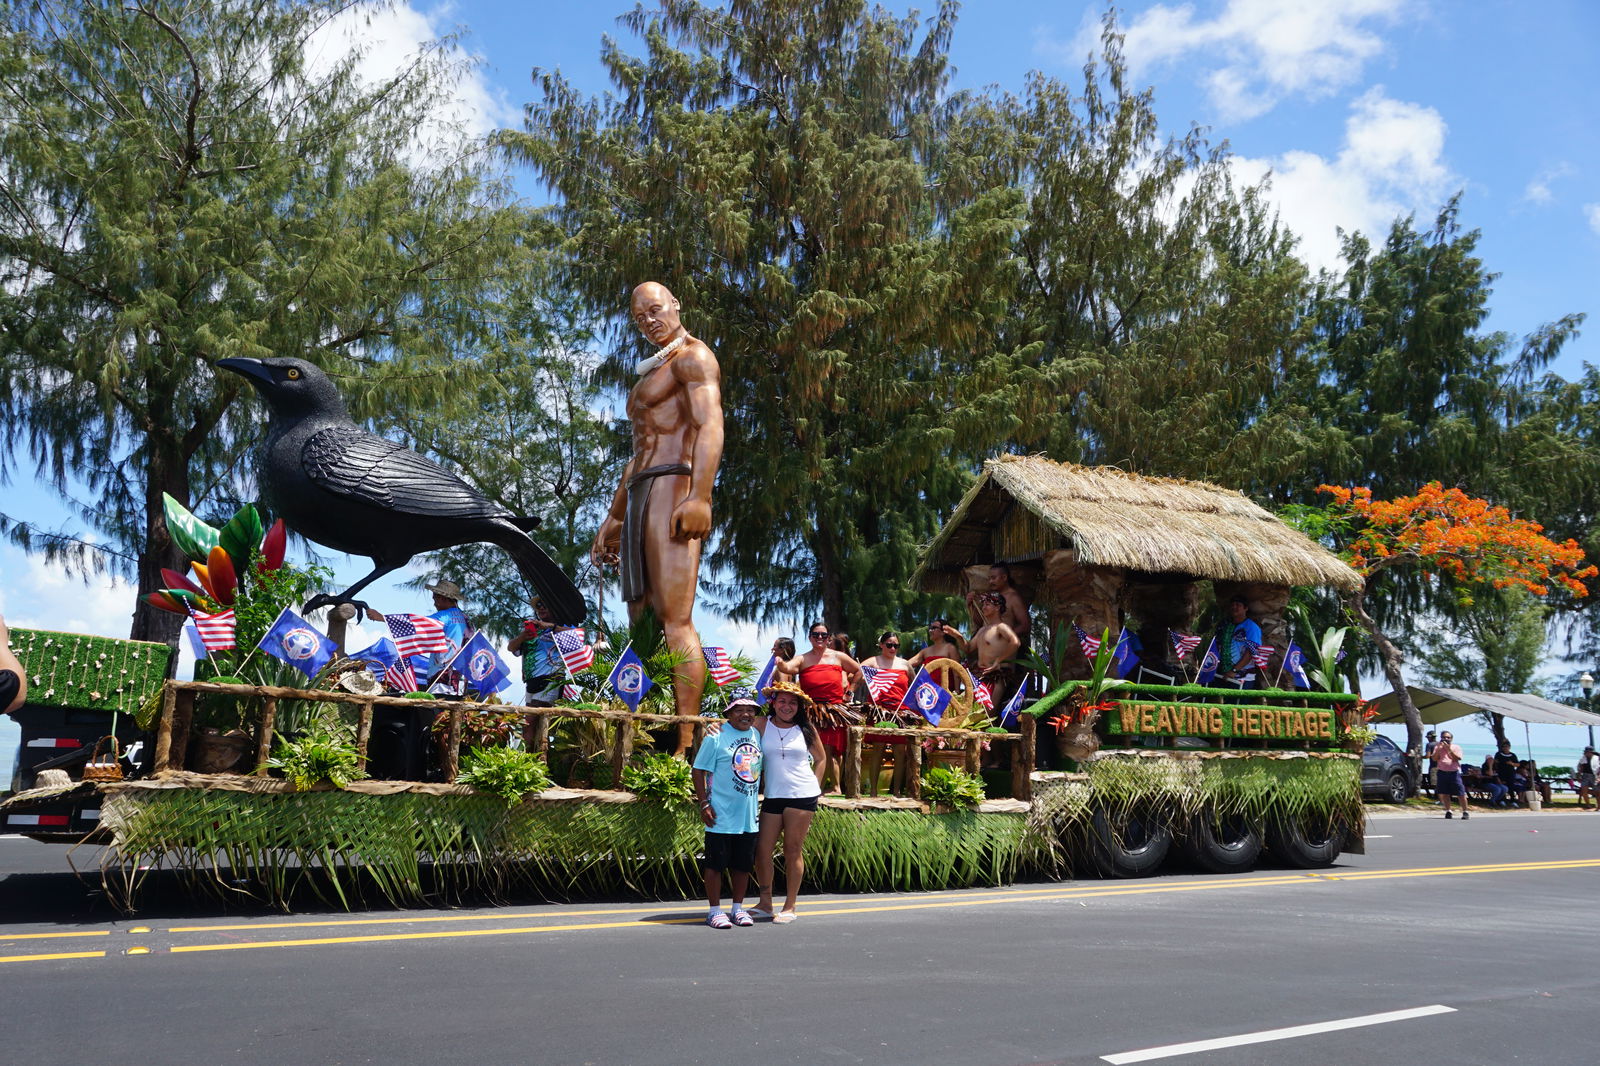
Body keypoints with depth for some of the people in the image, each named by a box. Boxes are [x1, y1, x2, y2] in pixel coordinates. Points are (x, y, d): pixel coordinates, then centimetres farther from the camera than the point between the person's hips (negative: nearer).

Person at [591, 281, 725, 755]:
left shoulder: (692, 356, 1)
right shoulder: (651, 373, 31)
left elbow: (710, 425, -15)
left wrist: (700, 497, -29)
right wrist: (613, 517, 30)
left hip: (673, 485, -10)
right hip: (639, 493, 10)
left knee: (676, 621, -17)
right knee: (642, 622, 5)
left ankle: (686, 745, -21)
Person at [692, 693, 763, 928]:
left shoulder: (757, 735, 9)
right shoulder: (716, 737, -9)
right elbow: (699, 771, -8)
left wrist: (760, 798, 17)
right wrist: (704, 804, -13)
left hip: (749, 817, 6)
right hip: (721, 816, -6)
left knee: (743, 865, 13)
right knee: (716, 864, 1)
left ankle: (738, 908, 24)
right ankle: (715, 911, 10)